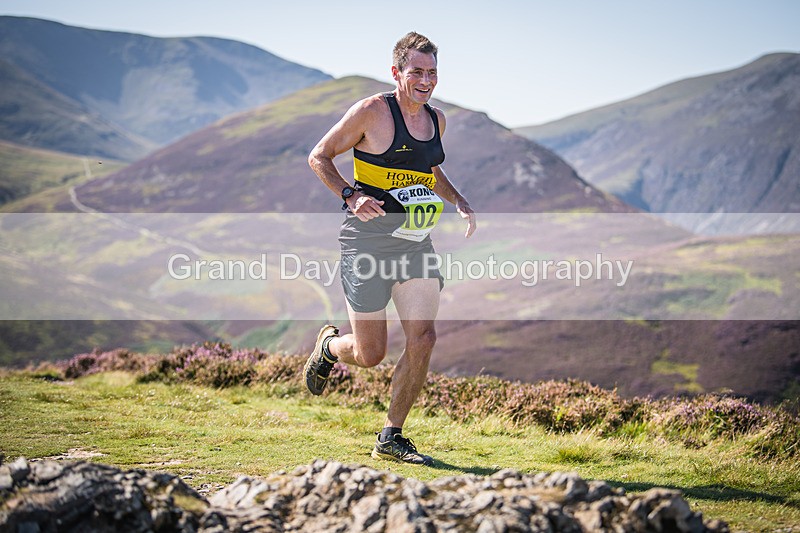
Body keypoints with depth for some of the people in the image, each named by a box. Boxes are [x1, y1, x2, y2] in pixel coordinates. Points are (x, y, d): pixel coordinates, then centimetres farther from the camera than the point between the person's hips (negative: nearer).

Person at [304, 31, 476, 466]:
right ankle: (329, 345, 37)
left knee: (422, 339, -7)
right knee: (371, 355, -1)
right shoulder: (372, 112, -9)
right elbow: (319, 157, -3)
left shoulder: (436, 119, 11)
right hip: (370, 239, -6)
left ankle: (391, 439, 8)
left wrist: (459, 202, 12)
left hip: (417, 243, 6)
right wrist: (350, 196, -18)